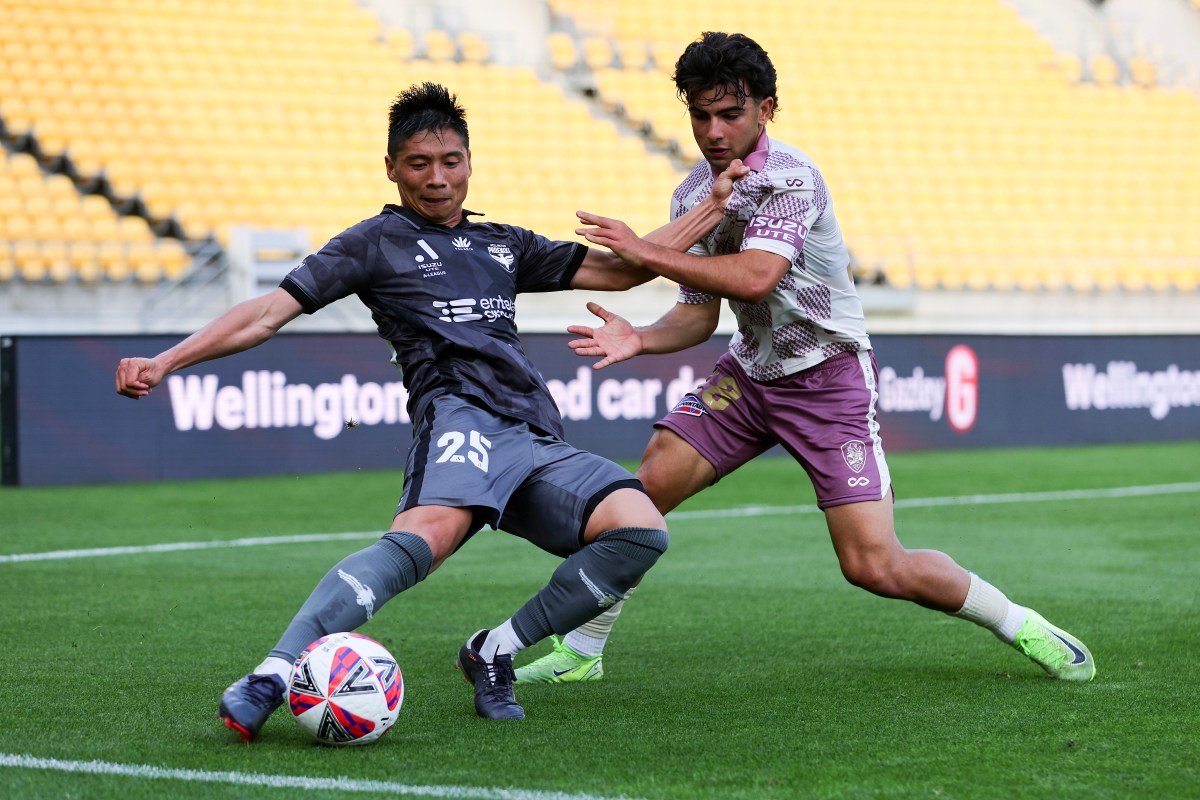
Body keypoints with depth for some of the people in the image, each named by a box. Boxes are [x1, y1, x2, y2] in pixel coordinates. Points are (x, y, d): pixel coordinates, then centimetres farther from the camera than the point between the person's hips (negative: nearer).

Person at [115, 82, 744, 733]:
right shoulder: (378, 242, 14)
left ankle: (493, 653, -5)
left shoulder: (504, 244, 29)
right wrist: (165, 362, -3)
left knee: (641, 530, -20)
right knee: (430, 532, -39)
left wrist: (714, 209, 27)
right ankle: (271, 678, -50)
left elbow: (621, 269, 34)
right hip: (461, 412, -6)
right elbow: (270, 313, 8)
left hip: (536, 437, 6)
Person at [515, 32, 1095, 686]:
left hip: (828, 379, -6)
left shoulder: (791, 178, -21)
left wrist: (645, 253, -33)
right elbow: (699, 313, 8)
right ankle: (580, 654, 7)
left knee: (875, 567, -13)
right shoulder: (692, 195, 2)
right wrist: (640, 339, -13)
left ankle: (1018, 625, 9)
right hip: (749, 372, 6)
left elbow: (754, 277, -37)